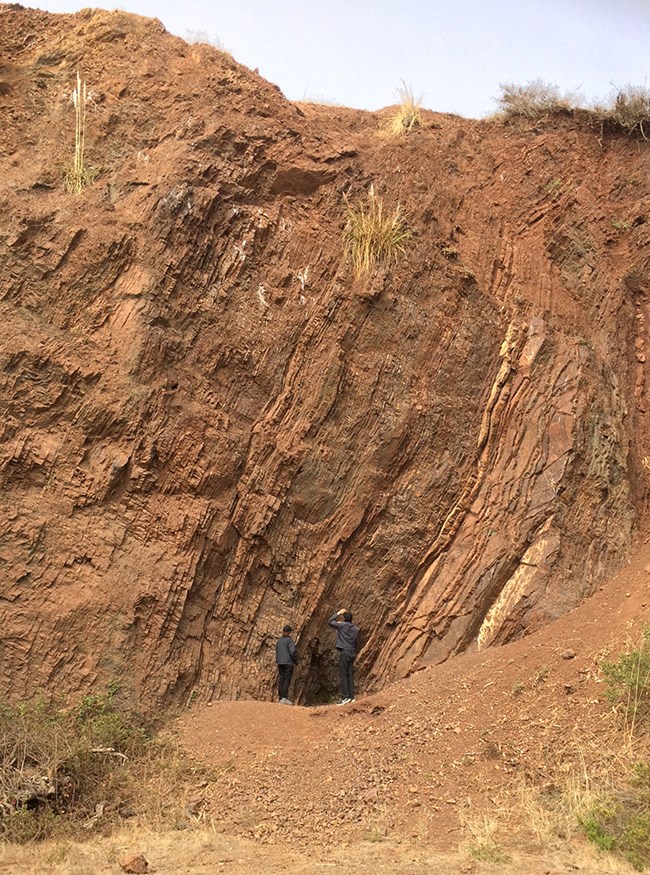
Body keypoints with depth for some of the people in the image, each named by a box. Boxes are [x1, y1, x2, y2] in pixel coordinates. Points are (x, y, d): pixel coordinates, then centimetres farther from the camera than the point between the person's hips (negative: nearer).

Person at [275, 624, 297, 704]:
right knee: (287, 679, -6)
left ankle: (280, 697, 6)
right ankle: (284, 697, -14)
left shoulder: (278, 640, 11)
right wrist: (295, 660, 0)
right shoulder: (289, 640, -8)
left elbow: (276, 652, 15)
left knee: (281, 679, 7)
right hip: (288, 662, -6)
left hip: (280, 663, 6)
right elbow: (292, 651, -11)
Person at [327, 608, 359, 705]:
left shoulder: (342, 625, -8)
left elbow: (329, 622, -1)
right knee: (350, 675, 9)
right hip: (352, 653, 7)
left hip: (344, 652, -7)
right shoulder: (355, 628, 11)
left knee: (343, 675, -5)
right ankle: (351, 696, 9)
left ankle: (345, 697, -10)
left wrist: (337, 613, 3)